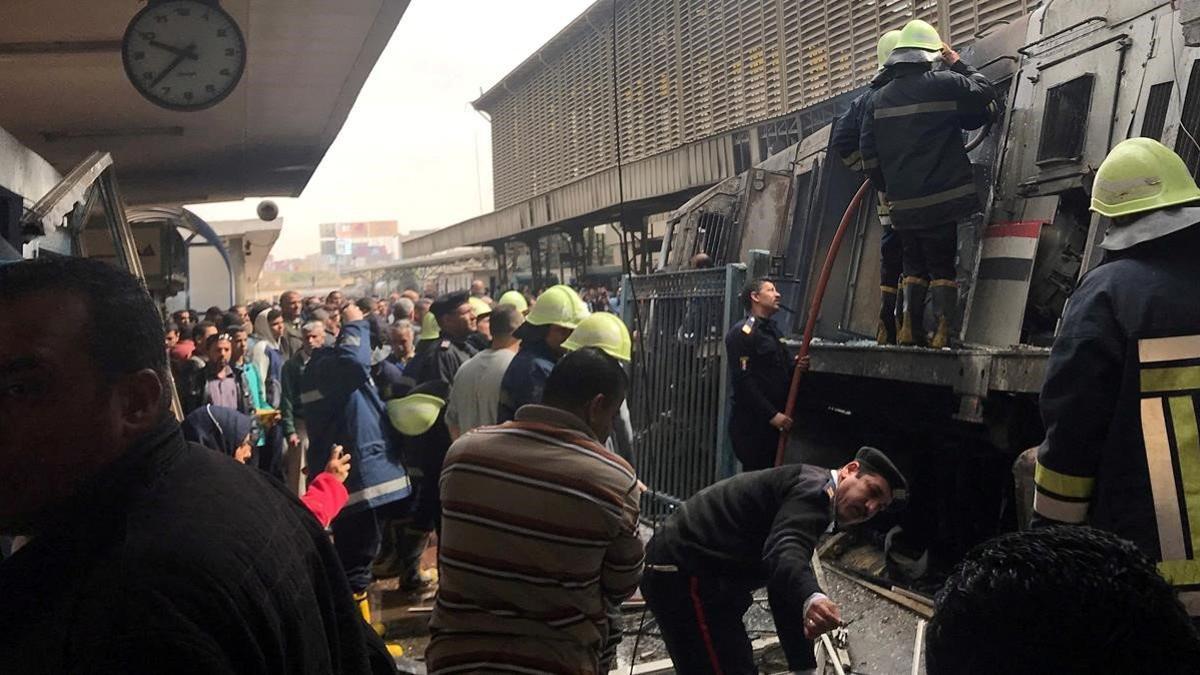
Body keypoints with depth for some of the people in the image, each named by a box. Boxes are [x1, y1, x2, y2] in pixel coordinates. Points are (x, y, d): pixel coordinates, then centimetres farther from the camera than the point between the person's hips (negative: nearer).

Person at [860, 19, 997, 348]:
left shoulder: (878, 99, 8)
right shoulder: (944, 84, -6)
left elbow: (868, 152, 9)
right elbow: (985, 93, 7)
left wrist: (884, 187, 19)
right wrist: (958, 64, 15)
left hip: (902, 203, 4)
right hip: (941, 198, -4)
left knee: (914, 265, 16)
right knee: (942, 265, 3)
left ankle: (909, 327, 12)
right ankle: (942, 331, -2)